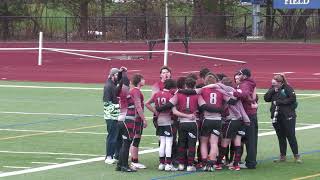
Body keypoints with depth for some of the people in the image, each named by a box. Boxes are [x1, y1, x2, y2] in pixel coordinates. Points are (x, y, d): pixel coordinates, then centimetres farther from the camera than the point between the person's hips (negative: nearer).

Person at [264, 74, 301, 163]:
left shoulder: (288, 88, -9)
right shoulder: (272, 89, 8)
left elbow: (292, 99, -17)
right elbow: (266, 98, 1)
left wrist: (280, 102, -17)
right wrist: (272, 91, -13)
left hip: (288, 116, -6)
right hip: (276, 117, 6)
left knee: (291, 136, -3)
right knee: (281, 137, 11)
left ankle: (296, 156, 4)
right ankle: (283, 156, 18)